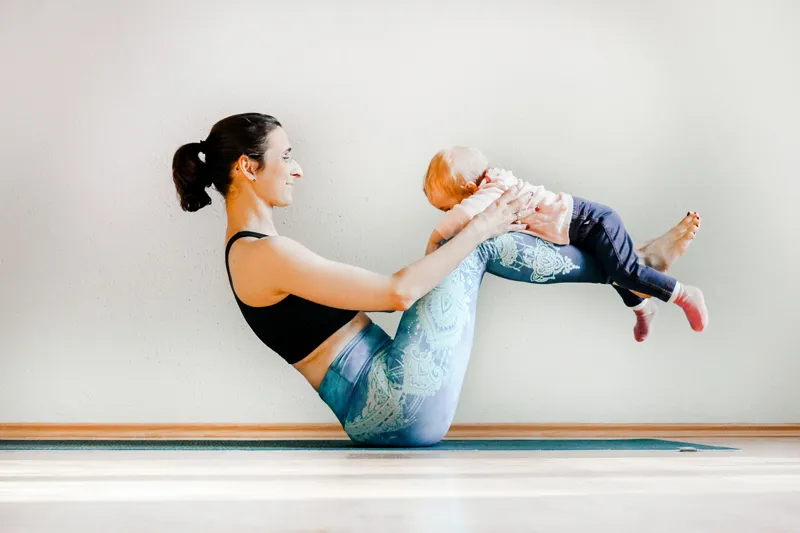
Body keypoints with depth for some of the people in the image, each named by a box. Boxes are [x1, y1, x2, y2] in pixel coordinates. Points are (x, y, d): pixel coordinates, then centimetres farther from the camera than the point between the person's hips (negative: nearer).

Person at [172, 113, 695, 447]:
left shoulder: (252, 250, 15)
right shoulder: (264, 253, -17)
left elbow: (377, 294, 17)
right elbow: (398, 291, -21)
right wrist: (477, 229, -11)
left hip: (378, 407, 10)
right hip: (396, 405, -10)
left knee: (471, 242, 9)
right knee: (476, 246, -4)